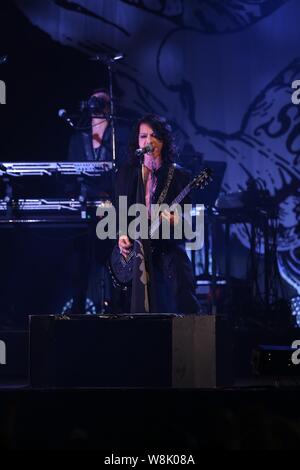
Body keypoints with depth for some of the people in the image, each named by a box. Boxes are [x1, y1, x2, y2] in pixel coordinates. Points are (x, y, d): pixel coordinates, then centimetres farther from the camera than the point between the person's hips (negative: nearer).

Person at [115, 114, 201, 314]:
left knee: (183, 309, -10)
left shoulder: (179, 175, 5)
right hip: (135, 253, 2)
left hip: (170, 254, -2)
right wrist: (121, 235, -6)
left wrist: (176, 221, -19)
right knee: (140, 311, 1)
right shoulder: (126, 173, 11)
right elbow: (119, 212, 11)